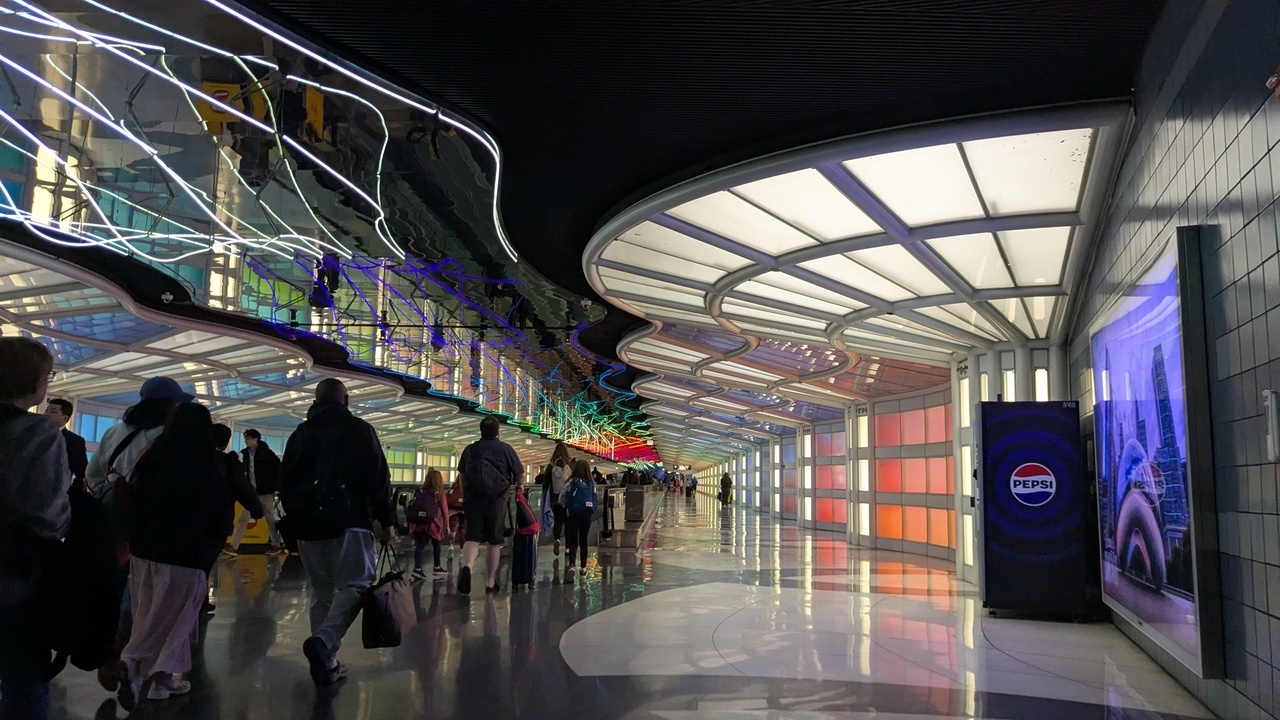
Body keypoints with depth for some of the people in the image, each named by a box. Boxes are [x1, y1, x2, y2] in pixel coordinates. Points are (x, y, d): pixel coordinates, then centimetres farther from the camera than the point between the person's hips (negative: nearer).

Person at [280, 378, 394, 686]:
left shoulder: (300, 434, 13)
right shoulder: (359, 430, 1)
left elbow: (286, 484, 15)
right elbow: (378, 478, -6)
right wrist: (387, 520, -2)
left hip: (309, 525, 5)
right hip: (349, 522, -5)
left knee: (321, 593, 12)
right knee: (355, 584, -3)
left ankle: (326, 664, 12)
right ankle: (323, 641, -26)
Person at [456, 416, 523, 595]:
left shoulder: (469, 449, 11)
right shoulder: (505, 449, 1)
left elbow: (461, 475, 19)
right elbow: (520, 475, 3)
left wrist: (464, 496, 31)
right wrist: (517, 487, 25)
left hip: (472, 498, 2)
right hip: (496, 500, -2)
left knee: (472, 537, -3)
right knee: (494, 541, 11)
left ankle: (467, 566, -33)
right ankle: (491, 582, 17)